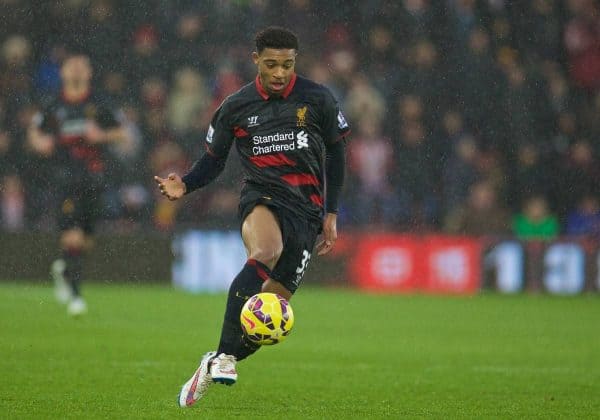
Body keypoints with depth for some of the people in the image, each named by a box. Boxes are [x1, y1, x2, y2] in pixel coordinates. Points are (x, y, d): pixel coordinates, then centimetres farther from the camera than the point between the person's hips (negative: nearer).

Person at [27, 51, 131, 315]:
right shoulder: (54, 106, 5)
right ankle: (74, 295, -11)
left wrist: (102, 135, -10)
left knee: (85, 240, 7)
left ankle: (63, 268, 38)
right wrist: (39, 142, -3)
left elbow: (123, 134, 8)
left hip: (94, 174, 2)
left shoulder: (98, 105, 5)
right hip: (66, 173, -2)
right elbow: (34, 130, 19)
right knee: (72, 236, -15)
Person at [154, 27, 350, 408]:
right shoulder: (236, 107, 3)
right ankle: (225, 355, -39)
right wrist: (185, 185, -8)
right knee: (264, 253, -37)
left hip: (307, 207, 2)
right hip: (262, 195, -2)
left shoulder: (318, 100, 1)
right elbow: (214, 160, 13)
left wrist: (331, 214, 7)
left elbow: (336, 155, 11)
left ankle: (214, 366, 15)